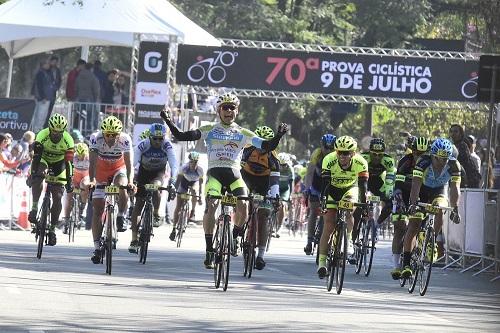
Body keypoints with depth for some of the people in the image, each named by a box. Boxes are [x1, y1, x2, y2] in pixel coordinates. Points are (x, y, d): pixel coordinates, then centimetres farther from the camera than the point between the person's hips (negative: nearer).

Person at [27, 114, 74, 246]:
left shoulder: (68, 140, -27)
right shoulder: (42, 136, -29)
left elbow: (68, 163, -28)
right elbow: (36, 157, -33)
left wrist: (70, 182, -32)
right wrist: (33, 174, -42)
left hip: (59, 164, 0)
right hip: (43, 160, 0)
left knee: (58, 197, -9)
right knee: (38, 177, -36)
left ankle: (53, 229, 2)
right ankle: (34, 208, -24)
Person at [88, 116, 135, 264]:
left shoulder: (125, 140, -28)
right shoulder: (95, 138, -27)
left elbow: (129, 164, -32)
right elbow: (92, 163, -33)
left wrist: (130, 182, -49)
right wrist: (92, 180, -49)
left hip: (119, 169, -1)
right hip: (101, 171, 1)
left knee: (122, 187, -36)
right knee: (97, 210, -6)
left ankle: (121, 217, -12)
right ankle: (97, 248, -1)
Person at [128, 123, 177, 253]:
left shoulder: (167, 146, -25)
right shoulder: (142, 145, -26)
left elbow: (174, 166, -31)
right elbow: (133, 163, -29)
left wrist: (172, 182, -45)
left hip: (159, 173, 0)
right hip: (144, 172, 0)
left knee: (155, 186, -35)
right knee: (138, 203, -6)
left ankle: (156, 215, -11)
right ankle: (134, 240, -3)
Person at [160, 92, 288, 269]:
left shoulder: (243, 133, 11)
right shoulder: (209, 130, 9)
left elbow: (267, 146, 4)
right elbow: (181, 136, 5)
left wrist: (279, 135, -13)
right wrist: (169, 122, -9)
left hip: (234, 174, 1)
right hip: (215, 172, -1)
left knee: (243, 205, -24)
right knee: (211, 205, -26)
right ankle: (209, 250, -18)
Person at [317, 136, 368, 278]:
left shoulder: (360, 163, -28)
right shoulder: (329, 160, -31)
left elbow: (363, 186, -28)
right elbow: (325, 182, -37)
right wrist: (323, 201, -49)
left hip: (350, 189, 1)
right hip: (332, 189, -1)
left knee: (349, 211, -30)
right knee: (329, 226, -12)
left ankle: (348, 240, -6)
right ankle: (322, 262, -10)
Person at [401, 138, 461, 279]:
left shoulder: (453, 165, -25)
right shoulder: (423, 162, -31)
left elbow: (455, 188, -29)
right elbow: (415, 185, -38)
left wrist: (455, 209, -41)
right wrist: (413, 204, -52)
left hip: (439, 192, 2)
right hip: (422, 191, -2)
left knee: (439, 209, -31)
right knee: (414, 225, -13)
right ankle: (406, 264, -9)